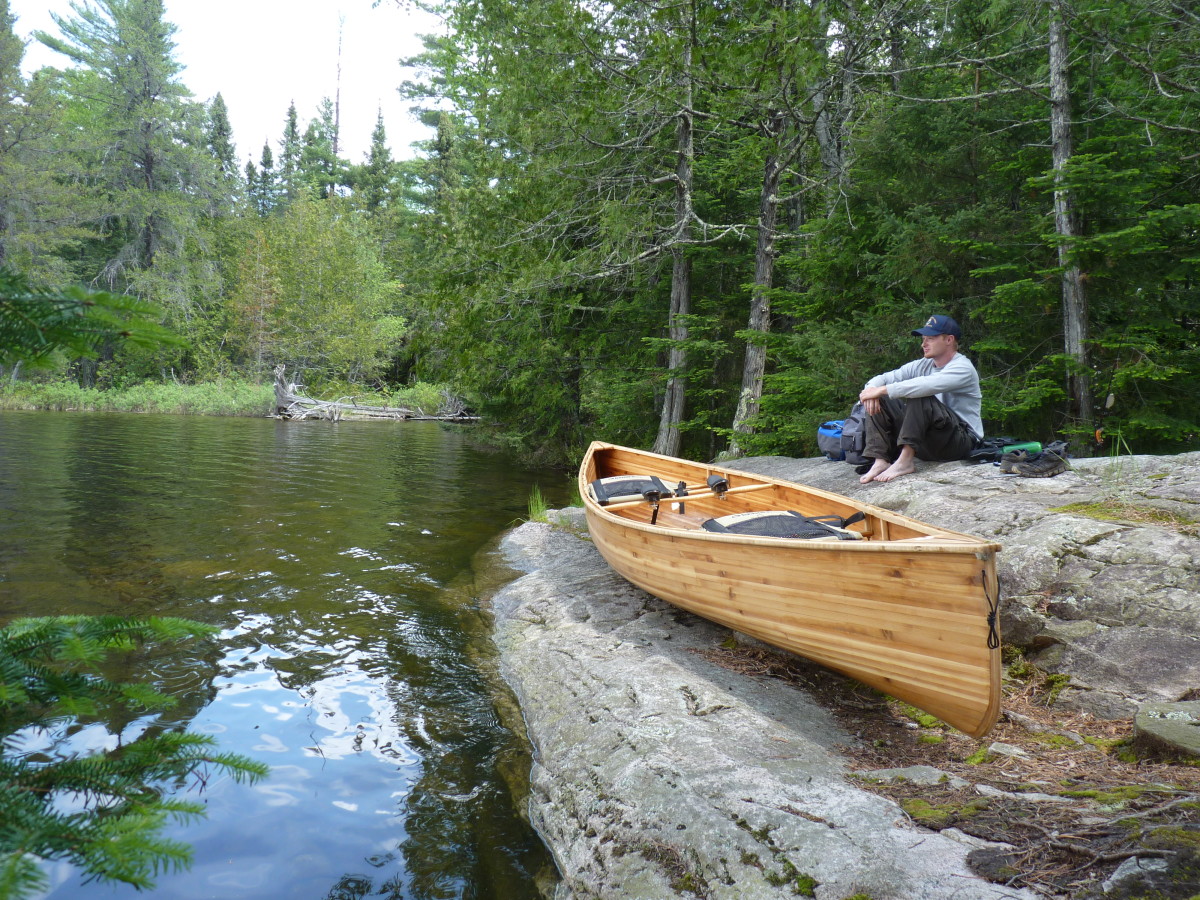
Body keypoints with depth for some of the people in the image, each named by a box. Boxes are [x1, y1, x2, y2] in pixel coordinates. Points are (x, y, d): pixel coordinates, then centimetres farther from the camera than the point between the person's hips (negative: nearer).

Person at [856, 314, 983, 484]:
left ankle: (905, 461, -31)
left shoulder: (962, 368, -13)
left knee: (920, 398, -30)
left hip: (961, 440, -7)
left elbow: (925, 385, -32)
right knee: (878, 401, -7)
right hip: (928, 443, 7)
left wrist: (882, 390, -30)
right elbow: (883, 379, 3)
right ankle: (881, 461, -21)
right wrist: (872, 389, -22)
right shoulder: (922, 365, 10)